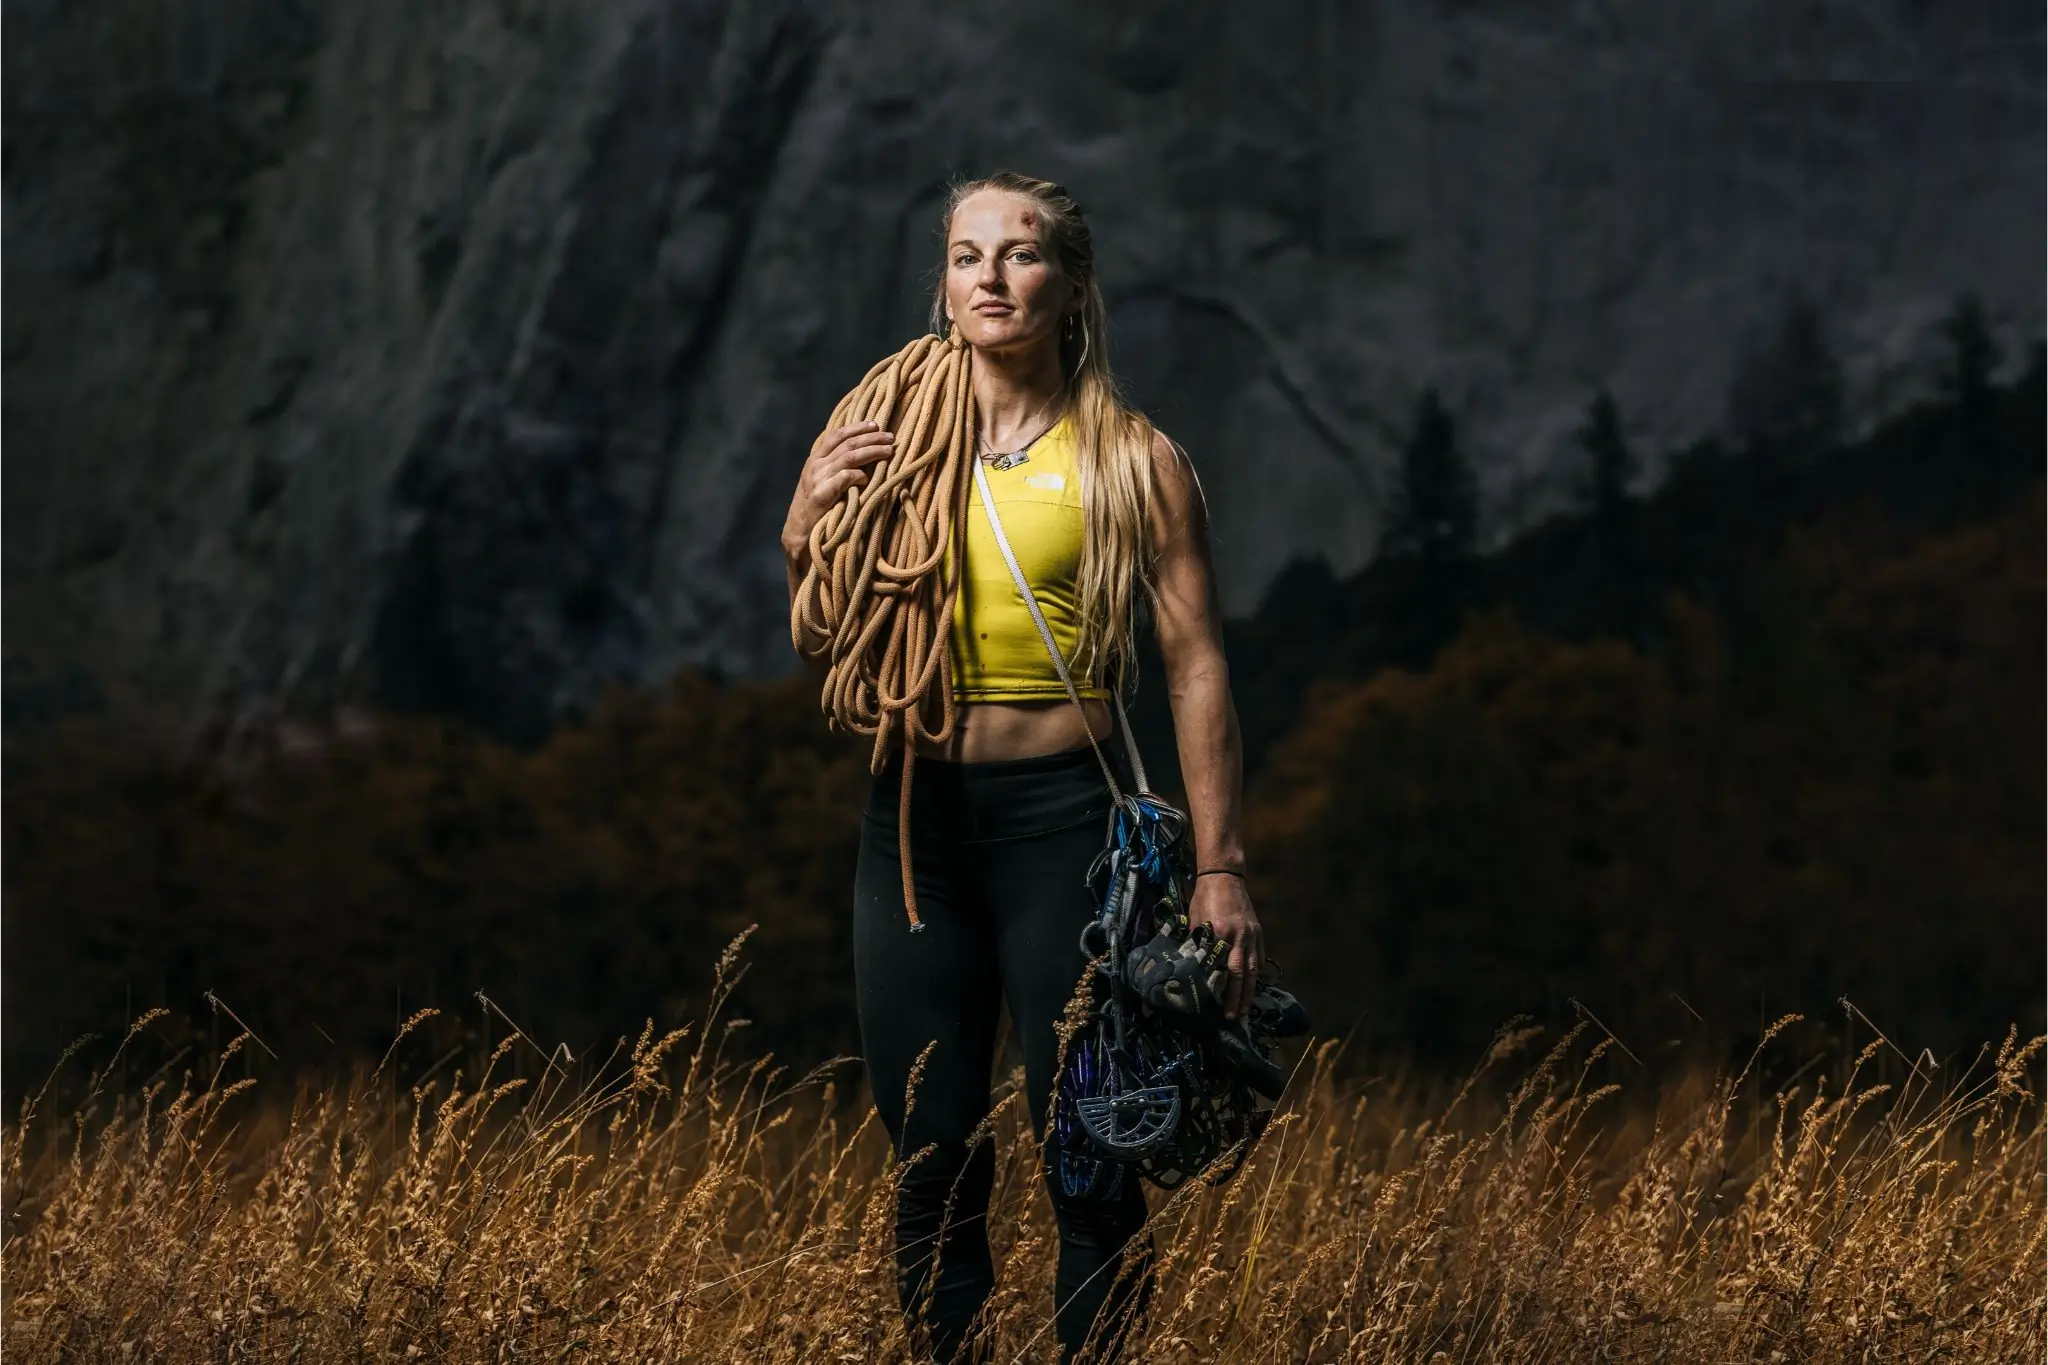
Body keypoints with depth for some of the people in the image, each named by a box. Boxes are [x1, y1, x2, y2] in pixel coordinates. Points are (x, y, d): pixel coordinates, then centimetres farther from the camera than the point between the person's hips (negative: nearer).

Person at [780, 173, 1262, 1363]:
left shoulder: (1131, 460, -1)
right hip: (912, 818, 4)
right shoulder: (892, 445, 10)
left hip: (1061, 818, -4)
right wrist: (805, 536, -3)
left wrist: (1220, 867, -11)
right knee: (933, 1164, 6)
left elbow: (1197, 667, -4)